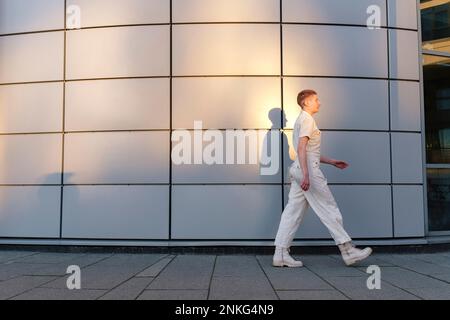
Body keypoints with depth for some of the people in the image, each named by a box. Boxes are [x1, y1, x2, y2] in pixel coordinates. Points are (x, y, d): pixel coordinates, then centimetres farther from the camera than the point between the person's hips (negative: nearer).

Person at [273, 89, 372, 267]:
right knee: (328, 209, -3)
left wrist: (332, 162, 27)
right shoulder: (307, 119, -6)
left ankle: (280, 254, 3)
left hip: (299, 170, 10)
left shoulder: (301, 119, 24)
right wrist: (306, 175, -27)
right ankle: (348, 251, 5)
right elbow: (301, 148, -20)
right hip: (309, 170, -10)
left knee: (293, 211, 4)